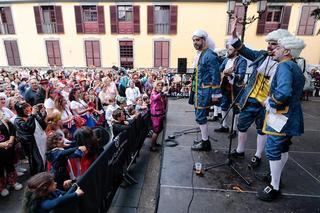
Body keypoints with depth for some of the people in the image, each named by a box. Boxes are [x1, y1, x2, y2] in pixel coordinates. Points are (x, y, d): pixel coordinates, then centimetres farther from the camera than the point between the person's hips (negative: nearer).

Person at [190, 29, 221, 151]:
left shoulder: (209, 55, -15)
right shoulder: (199, 54, 14)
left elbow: (215, 76, -17)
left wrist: (216, 94, -18)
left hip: (205, 91, -9)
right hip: (198, 90, 9)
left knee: (200, 116, -3)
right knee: (200, 115, 15)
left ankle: (205, 143, 12)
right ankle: (204, 139, 30)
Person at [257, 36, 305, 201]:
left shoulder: (284, 66, -18)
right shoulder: (296, 67, 13)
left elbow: (283, 92, -34)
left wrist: (271, 103, -16)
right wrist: (271, 99, 11)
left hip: (281, 117, -10)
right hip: (291, 117, 10)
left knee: (273, 151, 0)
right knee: (283, 149, 20)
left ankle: (274, 188, 12)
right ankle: (276, 176, 37)